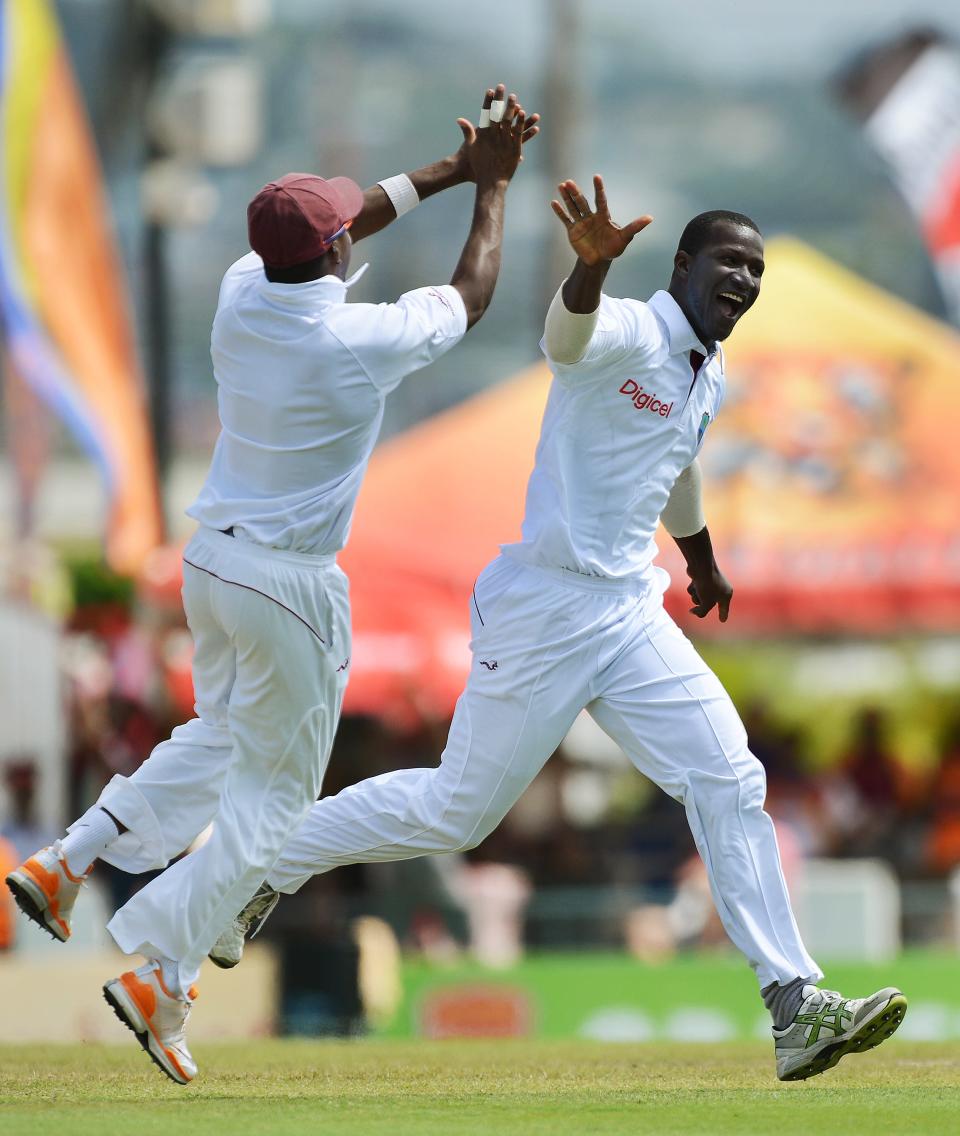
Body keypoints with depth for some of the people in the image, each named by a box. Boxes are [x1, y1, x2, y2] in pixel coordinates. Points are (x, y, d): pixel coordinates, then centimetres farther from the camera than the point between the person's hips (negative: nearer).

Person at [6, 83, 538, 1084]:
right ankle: (158, 976, -2)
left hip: (210, 557, 7)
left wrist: (449, 170, 18)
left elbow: (327, 229, 15)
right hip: (289, 586, -7)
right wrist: (491, 185, 12)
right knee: (272, 794, 5)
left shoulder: (241, 294, -5)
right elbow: (468, 298, -1)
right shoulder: (360, 341, -21)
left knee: (220, 736, 29)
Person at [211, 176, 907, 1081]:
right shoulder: (626, 334, -14)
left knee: (730, 786, -3)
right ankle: (264, 865, 21)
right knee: (456, 812, 2)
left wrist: (703, 561, 50)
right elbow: (569, 331, -40)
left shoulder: (708, 377, 12)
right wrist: (591, 263, -63)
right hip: (544, 609, -8)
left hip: (632, 616, 8)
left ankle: (795, 1007, -5)